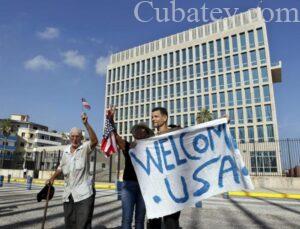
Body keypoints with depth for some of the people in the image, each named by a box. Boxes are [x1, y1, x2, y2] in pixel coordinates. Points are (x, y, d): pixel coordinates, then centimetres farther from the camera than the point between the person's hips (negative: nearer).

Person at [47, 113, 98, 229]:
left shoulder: (85, 148, -8)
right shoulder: (65, 150, 10)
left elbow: (94, 141, -30)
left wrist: (86, 124, -36)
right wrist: (52, 178, 11)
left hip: (83, 194, -6)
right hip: (68, 194, 6)